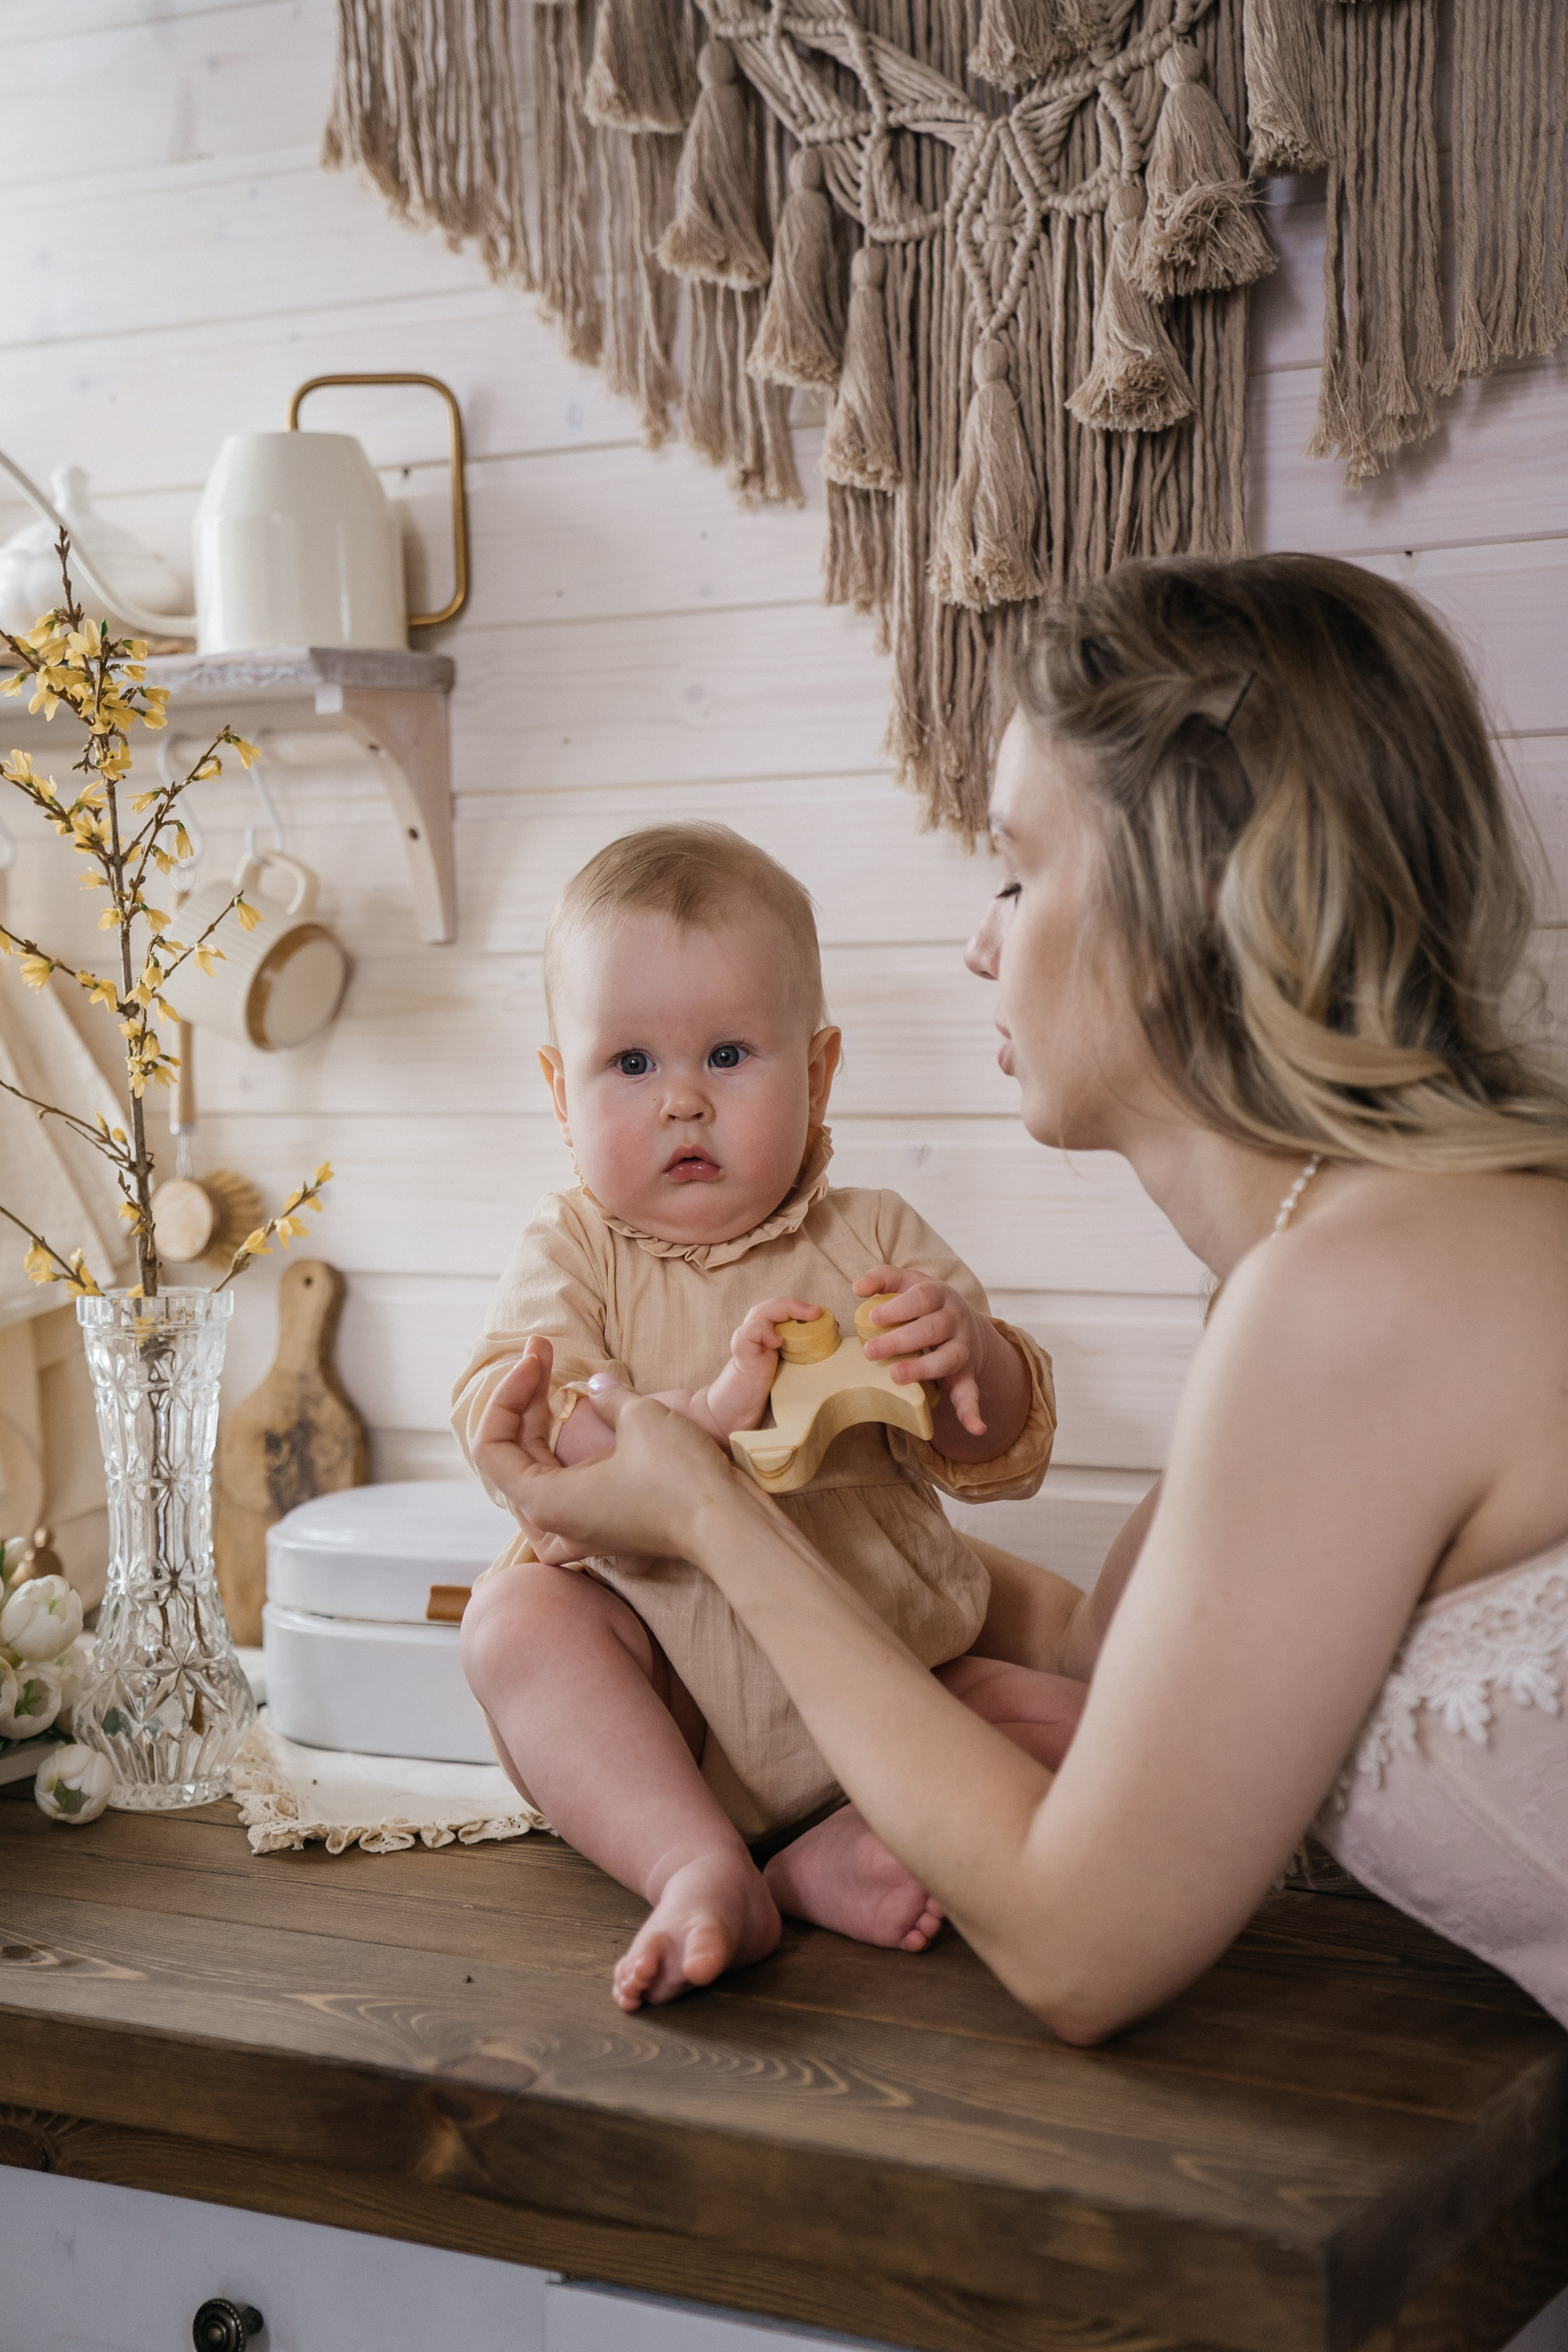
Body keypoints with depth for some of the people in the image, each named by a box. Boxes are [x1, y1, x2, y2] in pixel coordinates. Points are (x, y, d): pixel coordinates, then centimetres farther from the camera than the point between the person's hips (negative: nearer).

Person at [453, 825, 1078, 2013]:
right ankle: (698, 1870, -36)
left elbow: (1006, 1456, 1)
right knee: (515, 1614, -27)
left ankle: (827, 1864, -26)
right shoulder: (573, 1255, 0)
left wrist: (968, 1354, -23)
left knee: (1086, 1733, -16)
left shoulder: (879, 1243, 4)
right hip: (667, 1684, -1)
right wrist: (705, 1413, -35)